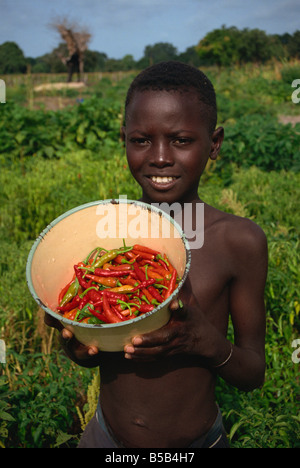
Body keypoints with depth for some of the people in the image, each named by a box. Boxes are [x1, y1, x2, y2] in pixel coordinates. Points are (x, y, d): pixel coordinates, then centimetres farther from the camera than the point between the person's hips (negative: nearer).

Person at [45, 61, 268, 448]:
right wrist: (75, 344, -22)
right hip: (104, 436, 2)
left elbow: (253, 375, -10)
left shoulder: (239, 241, -18)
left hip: (197, 439, -2)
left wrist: (209, 343, -29)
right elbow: (86, 355, 0)